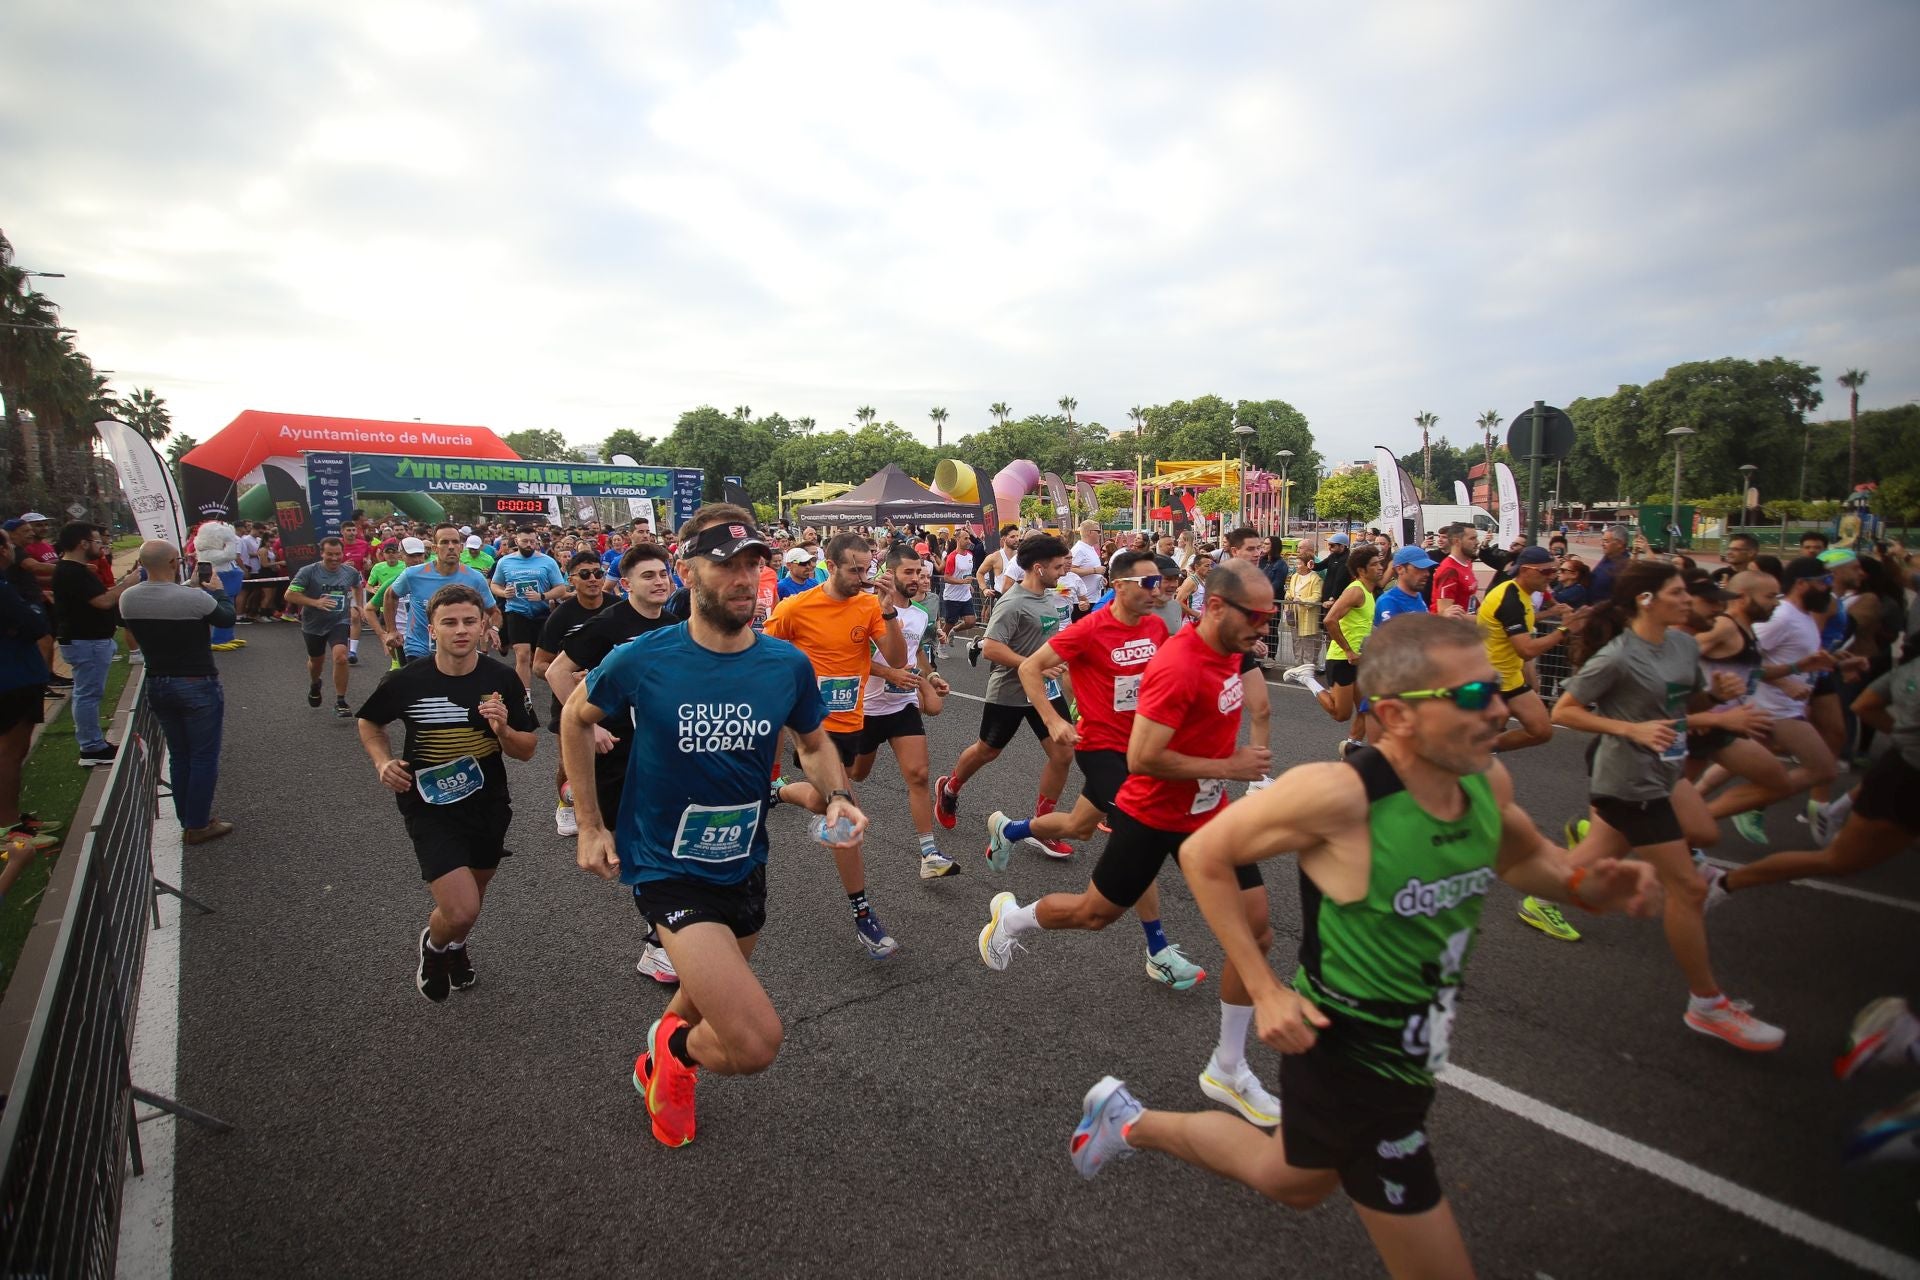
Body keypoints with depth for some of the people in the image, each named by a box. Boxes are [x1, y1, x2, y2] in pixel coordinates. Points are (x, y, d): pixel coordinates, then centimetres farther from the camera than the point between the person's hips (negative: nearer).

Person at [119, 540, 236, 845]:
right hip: (197, 685, -6)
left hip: (156, 684, 6)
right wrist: (217, 590, 11)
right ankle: (198, 825, 12)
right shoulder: (194, 598, -23)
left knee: (178, 755, 19)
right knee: (204, 756, 6)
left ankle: (187, 819, 28)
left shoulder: (127, 598, -5)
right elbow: (228, 618, -5)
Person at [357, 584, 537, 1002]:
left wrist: (503, 729, -25)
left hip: (488, 806, 3)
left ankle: (456, 944, 57)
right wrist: (383, 762, -9)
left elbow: (527, 751, -4)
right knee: (462, 911, -14)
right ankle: (433, 944, 23)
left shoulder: (502, 679, -11)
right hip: (429, 808, -3)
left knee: (472, 897, 22)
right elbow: (369, 723, 8)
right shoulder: (407, 681, -14)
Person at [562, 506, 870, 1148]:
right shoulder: (642, 660, -18)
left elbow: (814, 743, 8)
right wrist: (589, 826, 1)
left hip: (744, 865, 5)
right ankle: (676, 1047, 17)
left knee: (711, 1001, 29)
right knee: (756, 1042, -18)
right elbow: (576, 719, 1)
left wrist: (837, 796, -13)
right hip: (667, 870, -5)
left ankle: (655, 1065, 63)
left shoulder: (788, 665, -10)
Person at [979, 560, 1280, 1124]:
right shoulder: (1177, 667, -30)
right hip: (1152, 817, -7)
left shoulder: (1226, 650, -1)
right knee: (1096, 913, 13)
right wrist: (1229, 767, -25)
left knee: (1256, 931, 2)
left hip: (1208, 814, 7)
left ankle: (1228, 1069, 18)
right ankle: (1011, 918, 45)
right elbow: (1141, 759, -31)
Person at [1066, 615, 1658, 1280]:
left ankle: (1129, 1121, 48)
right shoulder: (1340, 793, -29)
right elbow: (1202, 854, -18)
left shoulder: (1487, 780, -8)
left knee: (1290, 1181, 29)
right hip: (1349, 1061, -8)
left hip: (1410, 1052, 8)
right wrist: (1264, 988, -20)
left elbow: (1525, 856, 14)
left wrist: (1586, 883, -8)